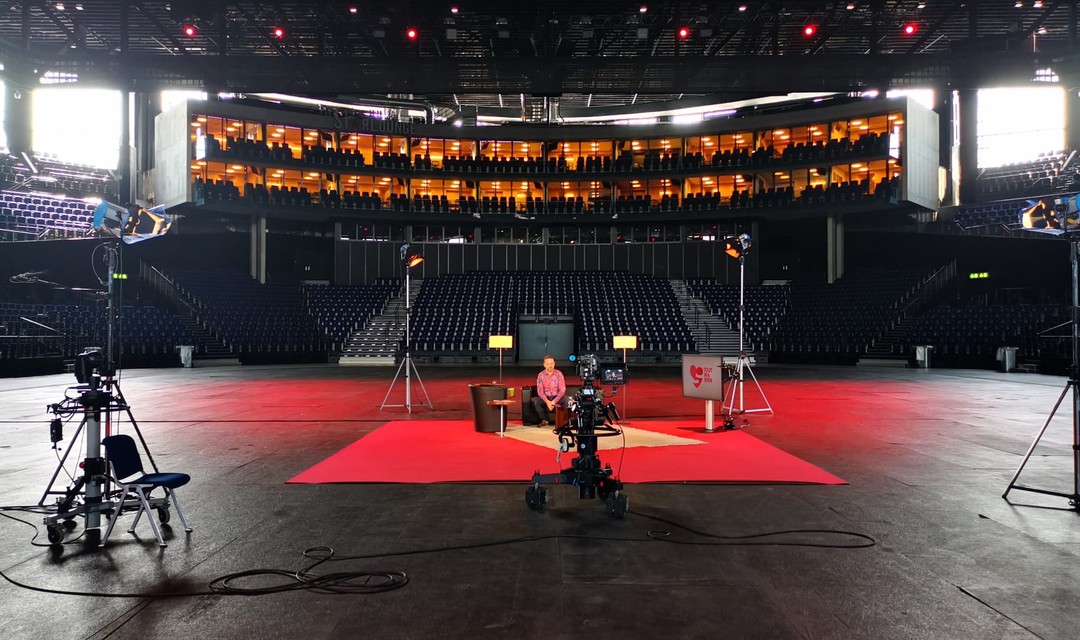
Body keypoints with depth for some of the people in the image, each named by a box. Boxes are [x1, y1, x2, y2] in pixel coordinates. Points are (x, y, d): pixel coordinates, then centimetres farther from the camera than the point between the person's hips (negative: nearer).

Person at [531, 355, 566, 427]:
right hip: (545, 398, 1)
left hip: (557, 397, -1)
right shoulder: (541, 375, -3)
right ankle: (544, 419, -9)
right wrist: (547, 401, -26)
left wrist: (554, 401, -23)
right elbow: (540, 391, -9)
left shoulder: (559, 374, -6)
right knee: (536, 401, -29)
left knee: (565, 399, -32)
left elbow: (562, 389, -11)